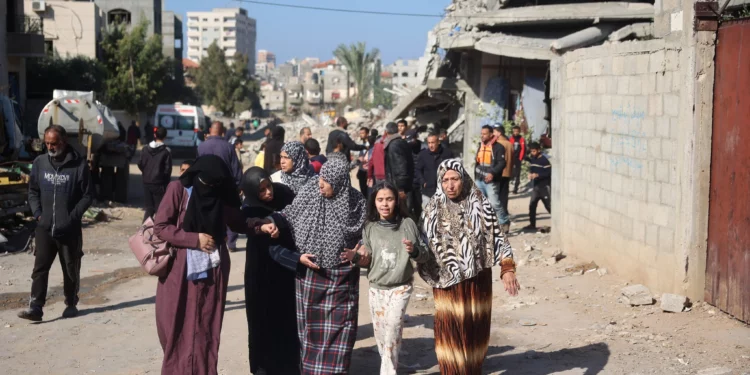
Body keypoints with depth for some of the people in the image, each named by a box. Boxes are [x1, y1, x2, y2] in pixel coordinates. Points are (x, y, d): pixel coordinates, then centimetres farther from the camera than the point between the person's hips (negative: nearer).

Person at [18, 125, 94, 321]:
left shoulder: (79, 164, -8)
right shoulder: (40, 162, 4)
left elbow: (88, 195, -4)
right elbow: (33, 191, 13)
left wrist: (72, 216, -12)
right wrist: (38, 213, 0)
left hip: (69, 229, -3)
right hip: (44, 227, 3)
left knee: (71, 269, 10)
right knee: (40, 268, -2)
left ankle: (71, 304, 24)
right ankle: (35, 307, -2)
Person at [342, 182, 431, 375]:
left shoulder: (407, 224, -6)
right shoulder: (369, 228, -1)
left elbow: (425, 255, 0)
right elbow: (368, 261, 3)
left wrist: (414, 251, -21)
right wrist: (355, 257, -16)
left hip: (401, 287, -3)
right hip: (376, 288, 3)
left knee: (393, 326, -20)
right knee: (380, 335, 9)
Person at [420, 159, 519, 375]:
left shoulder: (480, 205, -4)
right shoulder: (433, 210, -2)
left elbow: (497, 236, -2)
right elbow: (423, 246, 4)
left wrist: (507, 269, -9)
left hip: (478, 278, 1)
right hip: (448, 281, -1)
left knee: (476, 328, 11)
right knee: (451, 331, -2)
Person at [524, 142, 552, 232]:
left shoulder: (544, 160, -12)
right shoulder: (531, 159, 11)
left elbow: (549, 172, -15)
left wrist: (537, 175, -23)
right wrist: (530, 174, 1)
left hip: (544, 186, -7)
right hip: (535, 186, 7)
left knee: (549, 206, -6)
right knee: (532, 205, 6)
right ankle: (532, 224, 15)